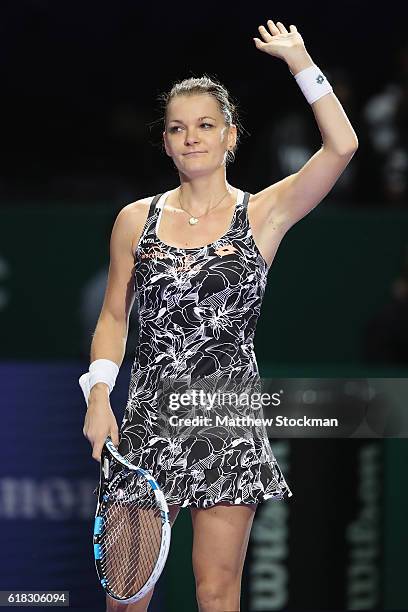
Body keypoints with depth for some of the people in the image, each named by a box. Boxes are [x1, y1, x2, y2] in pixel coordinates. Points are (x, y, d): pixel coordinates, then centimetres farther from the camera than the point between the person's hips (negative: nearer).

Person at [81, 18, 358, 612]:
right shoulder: (136, 220, 7)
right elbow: (113, 317, 14)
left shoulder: (263, 214, 1)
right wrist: (99, 395, 1)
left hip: (228, 423, -2)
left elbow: (341, 146, -11)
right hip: (149, 417, 2)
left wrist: (298, 58, -9)